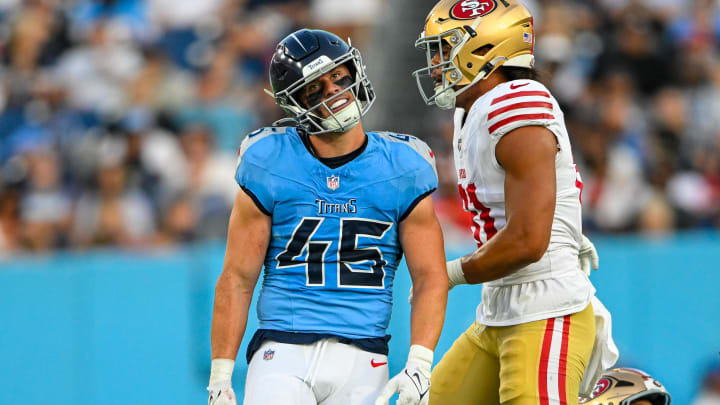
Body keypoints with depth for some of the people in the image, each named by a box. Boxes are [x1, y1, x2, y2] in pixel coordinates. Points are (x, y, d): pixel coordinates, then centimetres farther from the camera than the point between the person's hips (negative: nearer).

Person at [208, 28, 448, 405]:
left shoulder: (401, 169, 3)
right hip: (282, 354, -1)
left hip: (360, 360, 1)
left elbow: (430, 278, 4)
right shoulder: (268, 167, 0)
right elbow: (237, 279, 2)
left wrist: (418, 366, -10)